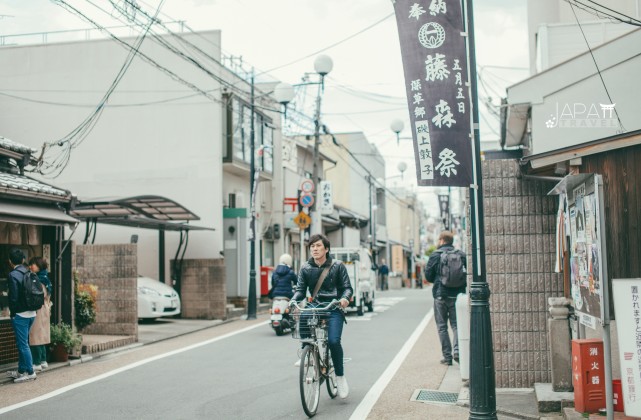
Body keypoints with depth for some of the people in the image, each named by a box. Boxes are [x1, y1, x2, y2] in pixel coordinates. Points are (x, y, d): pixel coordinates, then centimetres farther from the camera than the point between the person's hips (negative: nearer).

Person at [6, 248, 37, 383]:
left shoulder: (13, 275, -14)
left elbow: (13, 297, -16)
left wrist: (13, 311, -3)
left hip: (20, 315, -7)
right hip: (31, 313, 7)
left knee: (23, 344, 0)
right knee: (22, 343, 17)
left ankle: (30, 372, 3)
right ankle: (21, 371, 25)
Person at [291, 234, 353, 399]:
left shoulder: (337, 266, 0)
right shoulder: (305, 268, 5)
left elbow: (347, 287, 1)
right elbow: (300, 289, 4)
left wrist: (345, 298, -21)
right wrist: (293, 301, -16)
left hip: (333, 309, -3)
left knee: (333, 340, -21)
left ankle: (340, 376, -1)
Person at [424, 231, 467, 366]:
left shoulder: (435, 255, -4)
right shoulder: (461, 255, 3)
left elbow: (428, 276, -3)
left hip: (440, 295, -2)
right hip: (457, 295, 2)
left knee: (442, 326, 7)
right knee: (456, 324, 8)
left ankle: (447, 356, 5)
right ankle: (457, 350, -12)